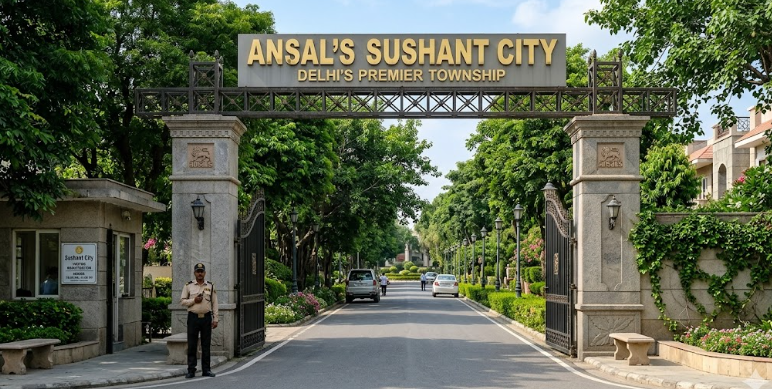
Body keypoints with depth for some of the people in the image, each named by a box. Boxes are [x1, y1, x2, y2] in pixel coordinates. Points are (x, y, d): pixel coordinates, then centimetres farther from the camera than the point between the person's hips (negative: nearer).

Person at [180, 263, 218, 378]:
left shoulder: (210, 286, 9)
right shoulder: (188, 286, 6)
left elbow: (214, 304, 8)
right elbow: (182, 301, 5)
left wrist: (215, 319, 3)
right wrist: (194, 301, -11)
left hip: (206, 317, 1)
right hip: (193, 317, -1)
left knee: (206, 345, 4)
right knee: (191, 345, -1)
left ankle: (206, 370, 10)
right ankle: (191, 370, 5)